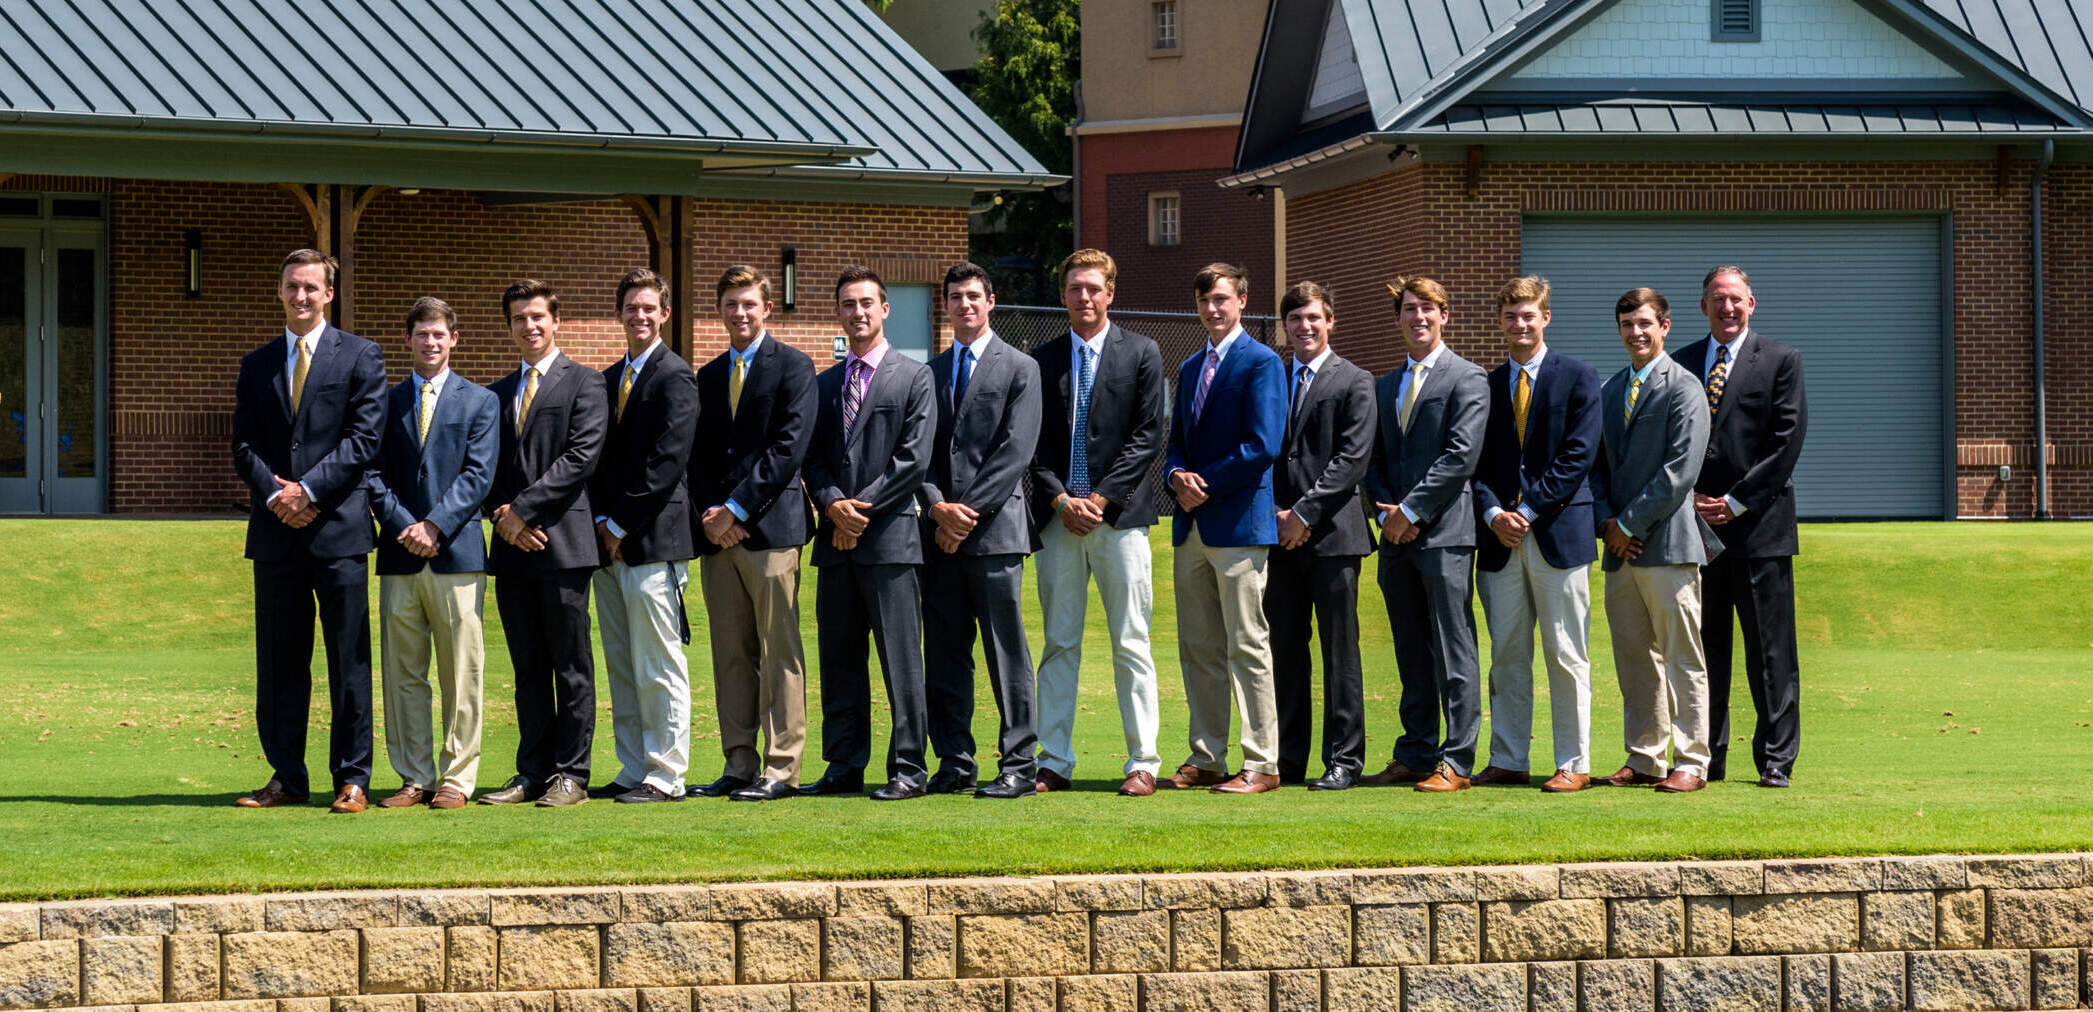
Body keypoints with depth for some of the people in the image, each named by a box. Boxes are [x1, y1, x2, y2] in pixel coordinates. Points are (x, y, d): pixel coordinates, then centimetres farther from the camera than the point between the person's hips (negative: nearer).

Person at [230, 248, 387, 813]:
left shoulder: (360, 358, 4)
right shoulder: (257, 365, 15)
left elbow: (364, 438, -5)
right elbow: (245, 445, 9)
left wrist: (309, 488, -13)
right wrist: (274, 492, -9)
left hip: (338, 529, -4)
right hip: (276, 533, 4)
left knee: (349, 661, -2)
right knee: (279, 661, 6)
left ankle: (352, 780, 3)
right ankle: (287, 777, 12)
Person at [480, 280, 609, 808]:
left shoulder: (584, 383, 1)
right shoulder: (499, 393, 20)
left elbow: (582, 457, -10)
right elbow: (489, 467, 17)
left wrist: (523, 508, -13)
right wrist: (503, 516, -3)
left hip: (563, 541, -6)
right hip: (512, 546, 6)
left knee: (571, 665, -3)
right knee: (528, 666, 7)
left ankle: (571, 774, -1)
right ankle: (533, 772, 10)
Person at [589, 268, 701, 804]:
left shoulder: (674, 377, -7)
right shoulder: (609, 379, 17)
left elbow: (667, 462, -14)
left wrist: (621, 524, -12)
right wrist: (601, 520, 2)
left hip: (653, 539, -8)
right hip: (610, 541, 8)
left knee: (658, 668, -6)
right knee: (621, 667, 9)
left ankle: (665, 775, -3)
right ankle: (633, 773, 14)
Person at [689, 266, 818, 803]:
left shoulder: (792, 366, 0)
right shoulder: (707, 377, 19)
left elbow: (790, 446, -9)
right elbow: (697, 455, 16)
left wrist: (736, 509, -12)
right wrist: (710, 514, -2)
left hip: (770, 526, -6)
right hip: (717, 532, 6)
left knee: (779, 654, -6)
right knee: (730, 654, 6)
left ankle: (781, 768, -6)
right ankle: (740, 766, 9)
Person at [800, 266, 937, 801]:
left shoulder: (914, 377, 2)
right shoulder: (825, 385, 18)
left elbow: (914, 458, -6)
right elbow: (812, 459, 13)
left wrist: (864, 508, -11)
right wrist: (832, 503, -7)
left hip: (890, 535, -5)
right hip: (836, 538, 5)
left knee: (900, 657, -5)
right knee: (839, 657, 6)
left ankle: (908, 768, -3)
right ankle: (844, 766, 11)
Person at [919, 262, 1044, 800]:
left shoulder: (1020, 369, 4)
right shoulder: (929, 374, 17)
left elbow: (1015, 452, -5)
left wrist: (969, 513, -11)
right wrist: (938, 508, -7)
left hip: (995, 530, -5)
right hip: (940, 533, 5)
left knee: (1006, 652, -5)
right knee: (944, 654, 5)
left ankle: (1018, 765, -3)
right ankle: (954, 764, 10)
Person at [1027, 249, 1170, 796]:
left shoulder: (1142, 355, 5)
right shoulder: (1042, 361, 12)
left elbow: (1148, 437, -2)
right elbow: (1035, 443, 8)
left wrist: (1100, 499, -9)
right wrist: (1060, 500, -7)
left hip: (1120, 516, -2)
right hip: (1058, 517, 2)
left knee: (1130, 644, -3)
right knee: (1058, 644, 4)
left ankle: (1143, 763, 0)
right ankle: (1055, 762, 6)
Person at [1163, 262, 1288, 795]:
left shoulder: (1262, 363, -6)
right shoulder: (1190, 368, 19)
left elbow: (1262, 446, -14)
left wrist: (1206, 486, -11)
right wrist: (1178, 477, -2)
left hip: (1239, 523, -8)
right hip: (1192, 527, 8)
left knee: (1248, 648, -6)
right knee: (1198, 649, 9)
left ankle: (1261, 764, -4)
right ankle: (1206, 758, 14)